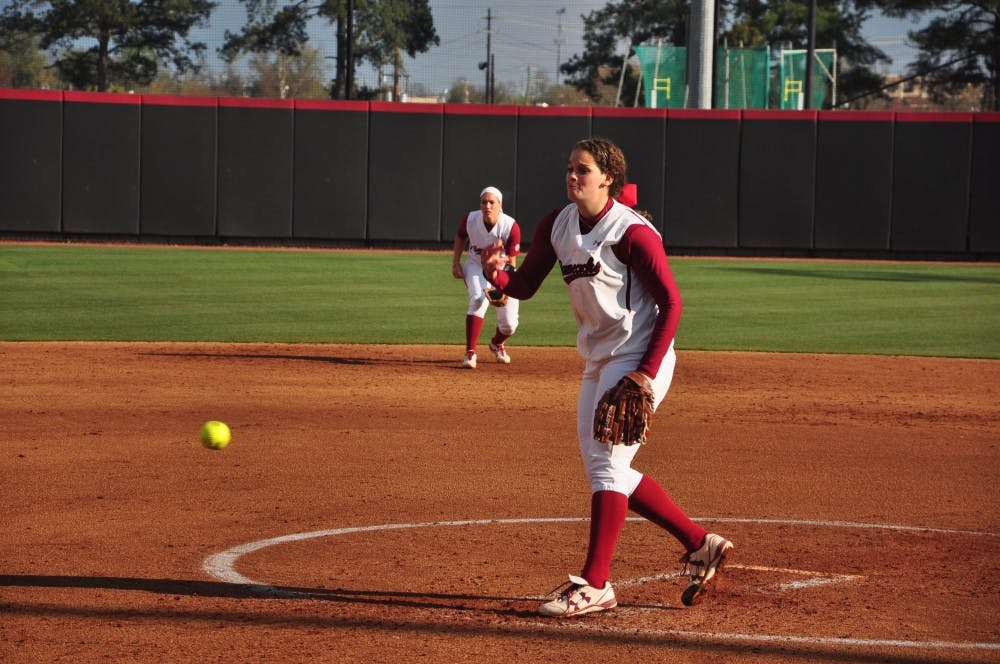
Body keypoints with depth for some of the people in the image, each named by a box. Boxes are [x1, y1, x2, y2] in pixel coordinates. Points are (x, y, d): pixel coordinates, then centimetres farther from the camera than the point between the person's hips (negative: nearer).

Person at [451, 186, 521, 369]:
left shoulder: (511, 227, -28)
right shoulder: (470, 219, -20)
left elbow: (511, 263, -26)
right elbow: (460, 236, 5)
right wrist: (455, 263, -2)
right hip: (476, 266, 1)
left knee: (509, 324, -2)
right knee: (479, 299, -30)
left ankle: (497, 344, 36)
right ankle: (470, 353, -27)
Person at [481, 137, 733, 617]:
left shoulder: (632, 233, -18)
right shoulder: (556, 227, 4)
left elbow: (670, 303, -16)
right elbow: (524, 286, 6)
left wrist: (646, 374, -21)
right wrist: (495, 272, -18)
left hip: (639, 358, -9)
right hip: (598, 361, 9)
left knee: (605, 461, -13)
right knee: (603, 468, 12)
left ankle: (595, 584, -11)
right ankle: (700, 545, 22)